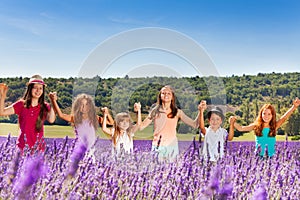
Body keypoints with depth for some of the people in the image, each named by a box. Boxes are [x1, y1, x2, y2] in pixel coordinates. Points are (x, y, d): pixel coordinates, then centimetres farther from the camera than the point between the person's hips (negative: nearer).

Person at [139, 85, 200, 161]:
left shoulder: (177, 112, 6)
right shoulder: (155, 111, 7)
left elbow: (194, 125, 1)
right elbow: (141, 126, 4)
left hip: (172, 146, 0)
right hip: (158, 147, 0)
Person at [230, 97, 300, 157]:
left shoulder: (274, 126, 3)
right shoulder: (256, 126, 4)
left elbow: (284, 117, -9)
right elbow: (240, 128, 6)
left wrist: (294, 107, -20)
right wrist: (233, 122, -8)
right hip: (258, 156, 0)